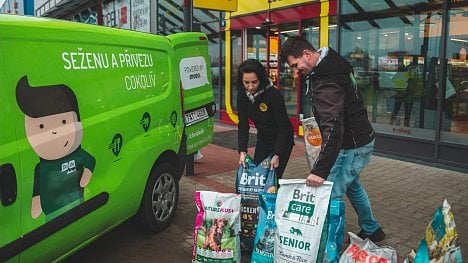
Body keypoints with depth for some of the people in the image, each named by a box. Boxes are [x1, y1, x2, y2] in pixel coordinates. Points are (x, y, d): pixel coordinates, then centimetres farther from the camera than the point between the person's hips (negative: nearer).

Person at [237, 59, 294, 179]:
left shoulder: (274, 95, -29)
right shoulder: (242, 95, -12)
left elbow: (284, 127, -24)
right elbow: (243, 125, -9)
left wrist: (277, 155, -28)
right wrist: (242, 151, -18)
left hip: (282, 140, -5)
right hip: (262, 140, 6)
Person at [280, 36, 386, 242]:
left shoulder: (327, 83, -29)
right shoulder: (332, 63, 2)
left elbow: (333, 128, -38)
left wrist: (320, 170, -42)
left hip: (352, 147, -11)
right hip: (360, 140, 11)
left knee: (330, 195, -7)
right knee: (352, 186, 26)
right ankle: (371, 230, 44)